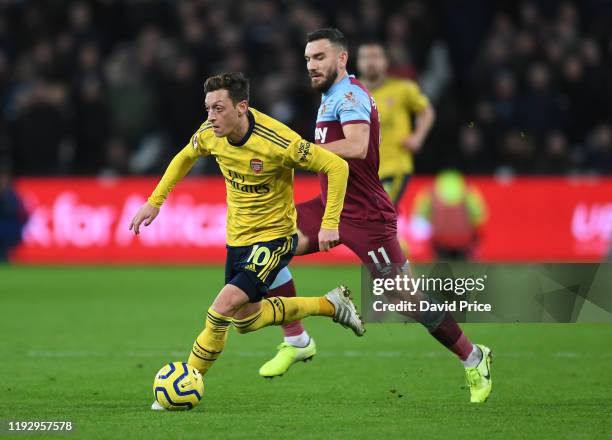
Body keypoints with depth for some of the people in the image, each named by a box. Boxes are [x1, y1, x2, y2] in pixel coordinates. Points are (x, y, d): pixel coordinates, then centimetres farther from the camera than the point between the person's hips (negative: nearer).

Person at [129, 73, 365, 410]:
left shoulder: (276, 142, -29)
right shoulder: (210, 135, -10)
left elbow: (336, 166, -21)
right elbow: (185, 158, 14)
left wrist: (329, 224, -25)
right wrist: (154, 201, 11)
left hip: (274, 237, -8)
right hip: (237, 238, 8)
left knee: (223, 309, -21)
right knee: (245, 320, 17)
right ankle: (330, 305, 33)